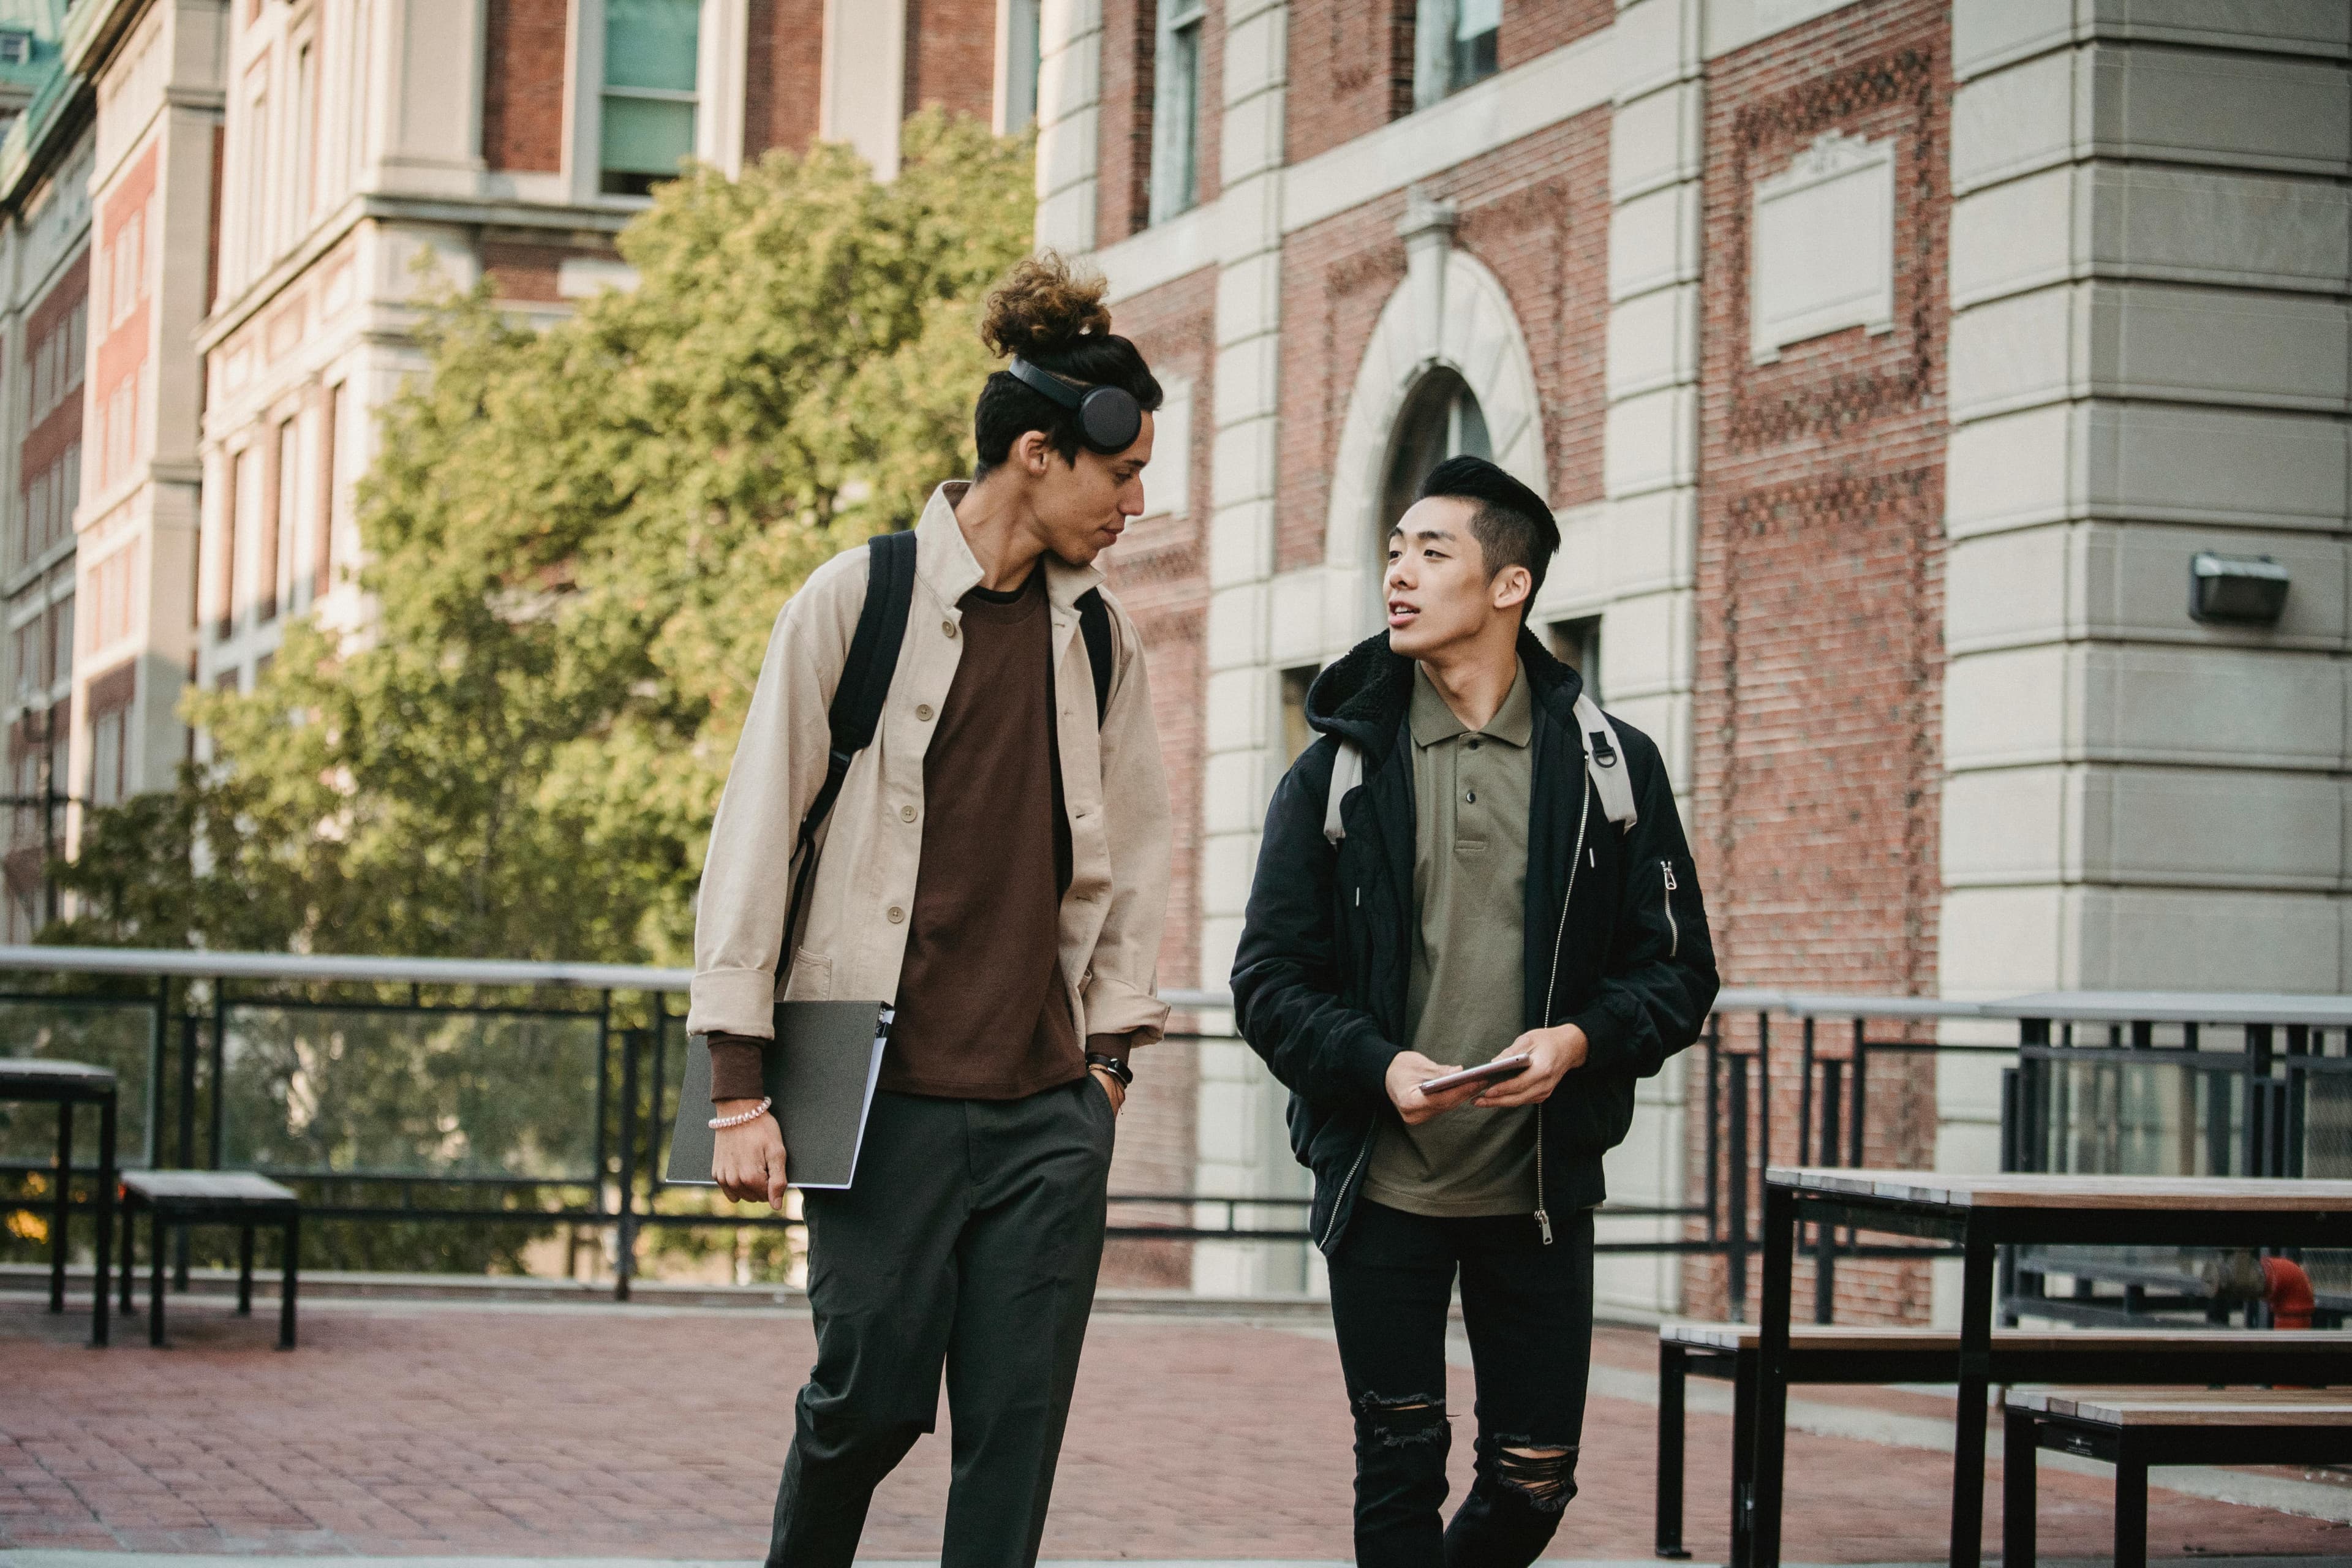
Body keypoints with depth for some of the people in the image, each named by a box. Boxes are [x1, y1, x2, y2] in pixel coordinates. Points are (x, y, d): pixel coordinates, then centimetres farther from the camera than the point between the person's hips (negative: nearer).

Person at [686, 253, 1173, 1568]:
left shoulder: (1103, 638, 11)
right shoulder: (861, 600, -3)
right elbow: (756, 837, -3)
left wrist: (1111, 1051, 12)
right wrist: (741, 1087, -5)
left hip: (1049, 1104, 4)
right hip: (884, 1093, -4)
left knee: (1018, 1425, 0)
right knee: (875, 1395, -2)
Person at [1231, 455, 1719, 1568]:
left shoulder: (1612, 766, 3)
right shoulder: (1336, 772, 3)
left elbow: (1678, 969, 4)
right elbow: (1270, 980, 1)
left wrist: (1581, 1039, -16)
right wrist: (1378, 1066, -18)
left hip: (1540, 1189, 1)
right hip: (1382, 1185, 0)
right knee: (1400, 1471, 3)